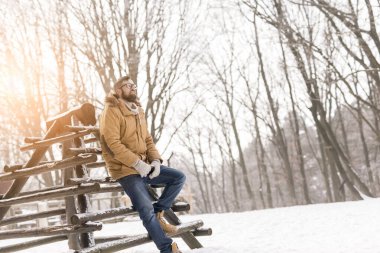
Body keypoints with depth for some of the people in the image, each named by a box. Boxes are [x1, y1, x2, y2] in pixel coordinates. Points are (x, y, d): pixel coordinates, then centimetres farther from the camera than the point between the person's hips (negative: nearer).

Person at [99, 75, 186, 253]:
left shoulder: (138, 112, 13)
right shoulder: (112, 111, -12)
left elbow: (148, 140, 14)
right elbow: (113, 143, -21)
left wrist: (155, 160, -5)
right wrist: (137, 163, -24)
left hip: (144, 166, 8)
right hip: (124, 169, -8)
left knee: (179, 178, -1)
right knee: (147, 210, -17)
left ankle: (158, 214, 7)